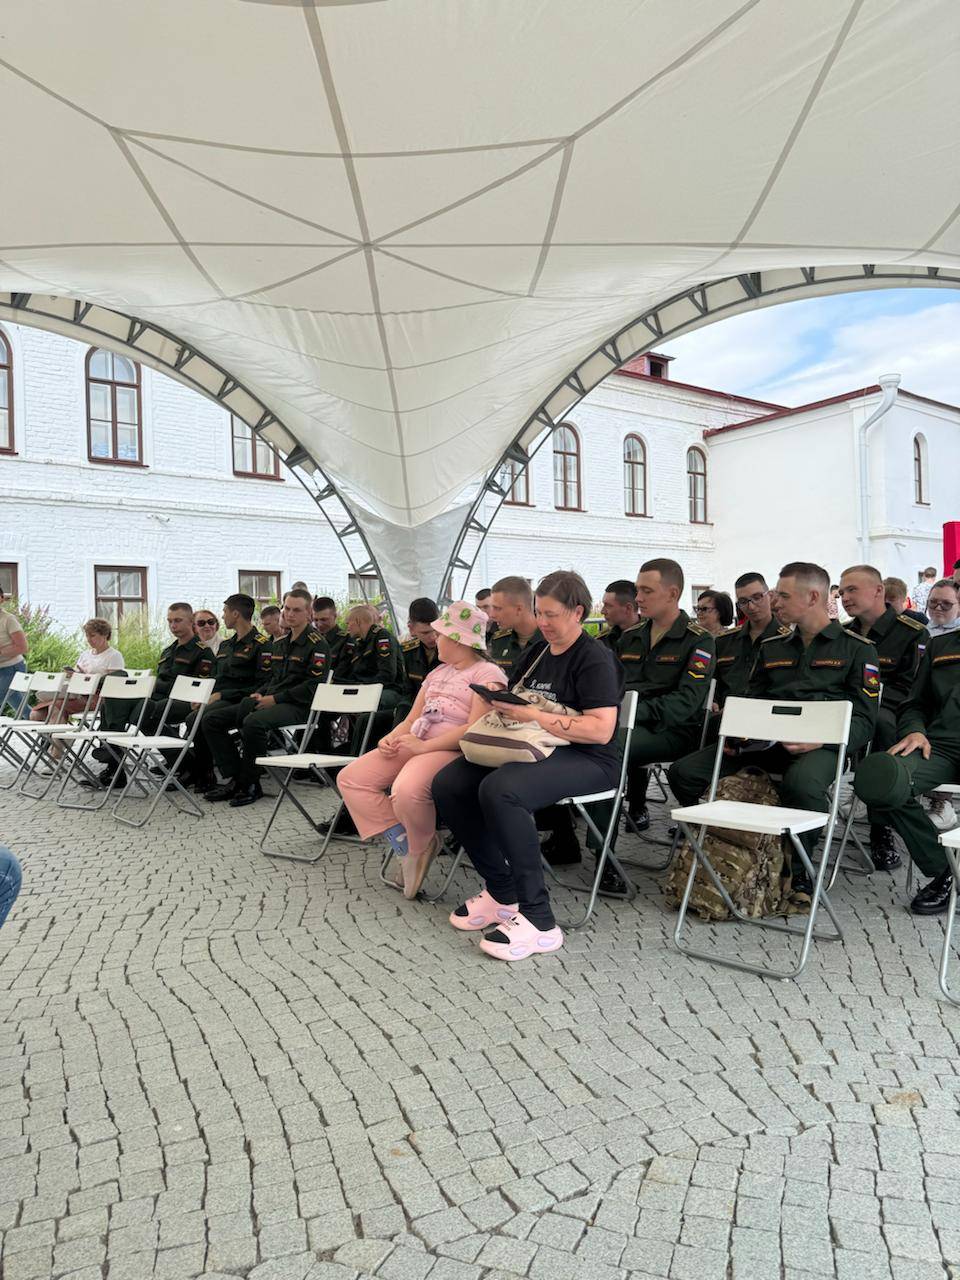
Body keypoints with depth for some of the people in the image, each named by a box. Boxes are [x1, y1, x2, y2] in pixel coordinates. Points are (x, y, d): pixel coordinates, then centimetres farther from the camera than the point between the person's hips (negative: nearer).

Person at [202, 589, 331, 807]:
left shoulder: (317, 643, -5)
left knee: (253, 722, -38)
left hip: (297, 706, -9)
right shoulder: (279, 643, 20)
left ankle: (249, 785, -19)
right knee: (210, 719, -3)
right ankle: (235, 778, -5)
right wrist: (259, 694, 4)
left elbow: (313, 685, -14)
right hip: (268, 701, 9)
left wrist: (275, 699, -16)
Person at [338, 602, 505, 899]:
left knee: (406, 791, -37)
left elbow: (476, 729, -16)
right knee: (350, 778, -6)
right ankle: (404, 842, -6)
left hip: (451, 750, -9)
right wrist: (391, 738, -3)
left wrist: (423, 747, -21)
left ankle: (420, 848, -6)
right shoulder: (437, 672, 25)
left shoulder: (488, 673, -2)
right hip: (413, 744, 9)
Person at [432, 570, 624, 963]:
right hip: (534, 750, 8)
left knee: (499, 790, -36)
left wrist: (536, 716, -23)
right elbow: (514, 701, 25)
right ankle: (500, 890, 1)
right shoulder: (537, 651, 17)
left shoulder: (595, 659, -8)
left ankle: (538, 921, -26)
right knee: (447, 783, -12)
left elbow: (601, 730, -20)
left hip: (586, 759, -8)